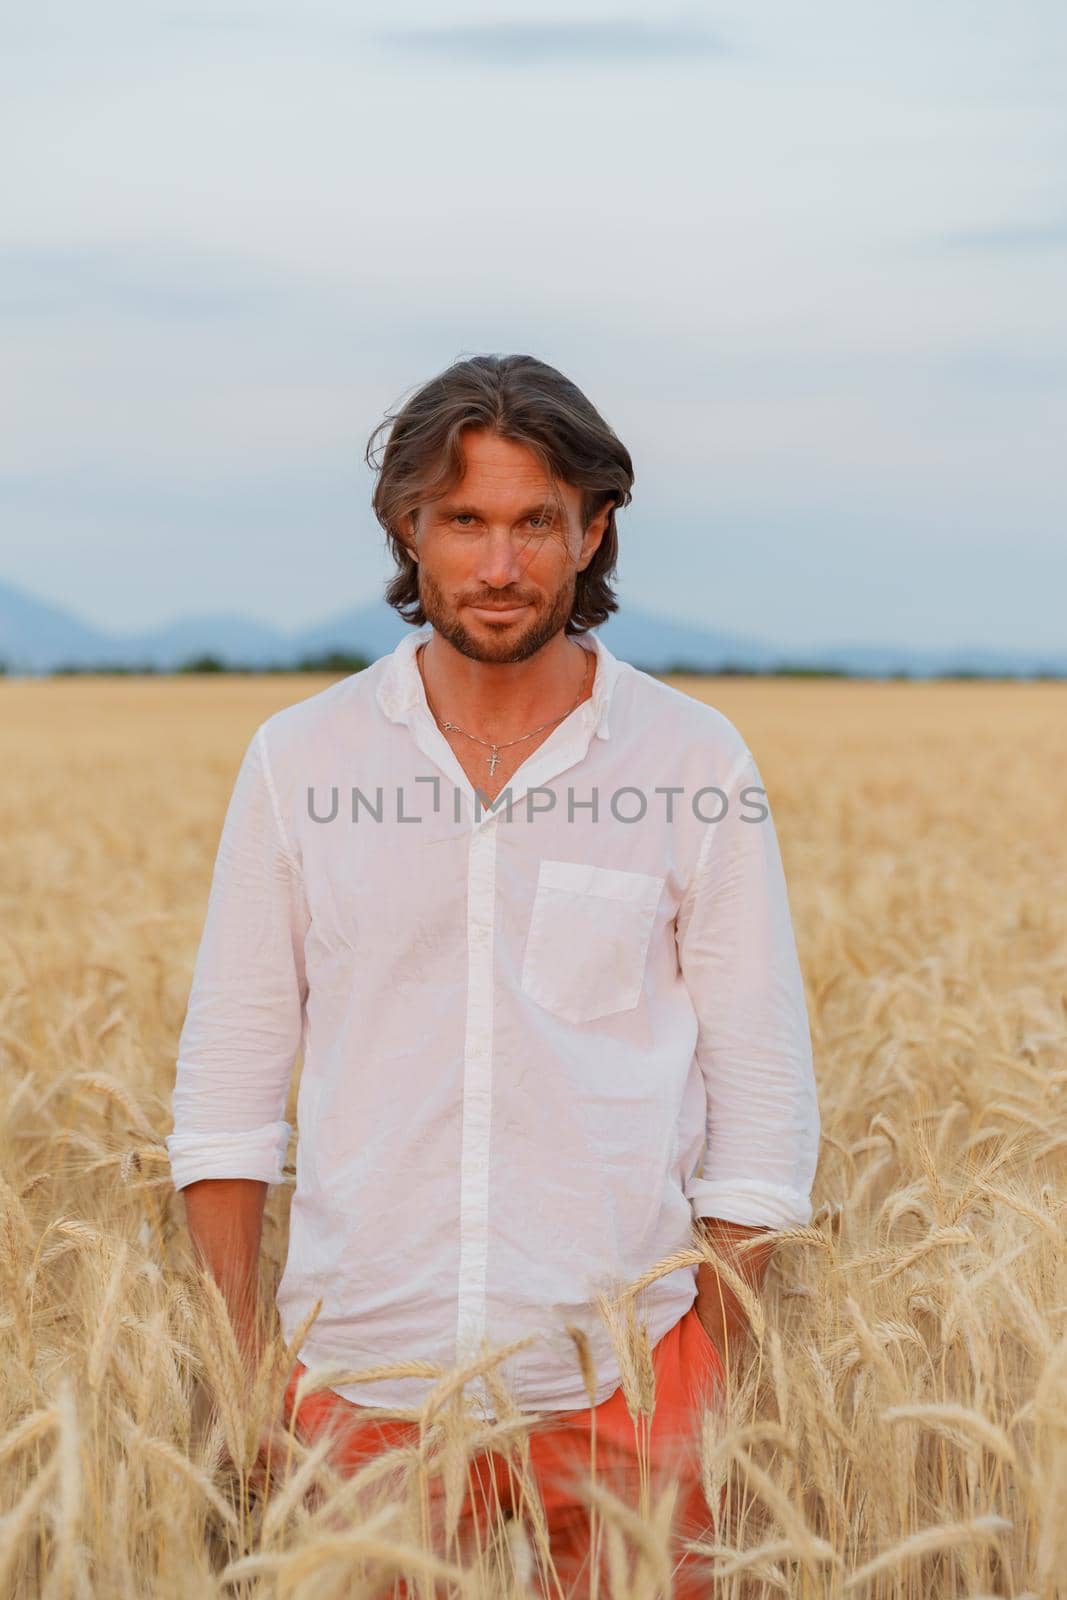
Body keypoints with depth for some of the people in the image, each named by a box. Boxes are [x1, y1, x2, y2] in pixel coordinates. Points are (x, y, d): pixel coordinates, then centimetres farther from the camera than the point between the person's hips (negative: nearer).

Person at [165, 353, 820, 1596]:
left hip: (618, 1388, -1)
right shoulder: (299, 759, 2)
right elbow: (229, 1080, 6)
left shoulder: (696, 765, -2)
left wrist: (723, 1390, -1)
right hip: (360, 1376, 1)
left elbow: (763, 1089, 2)